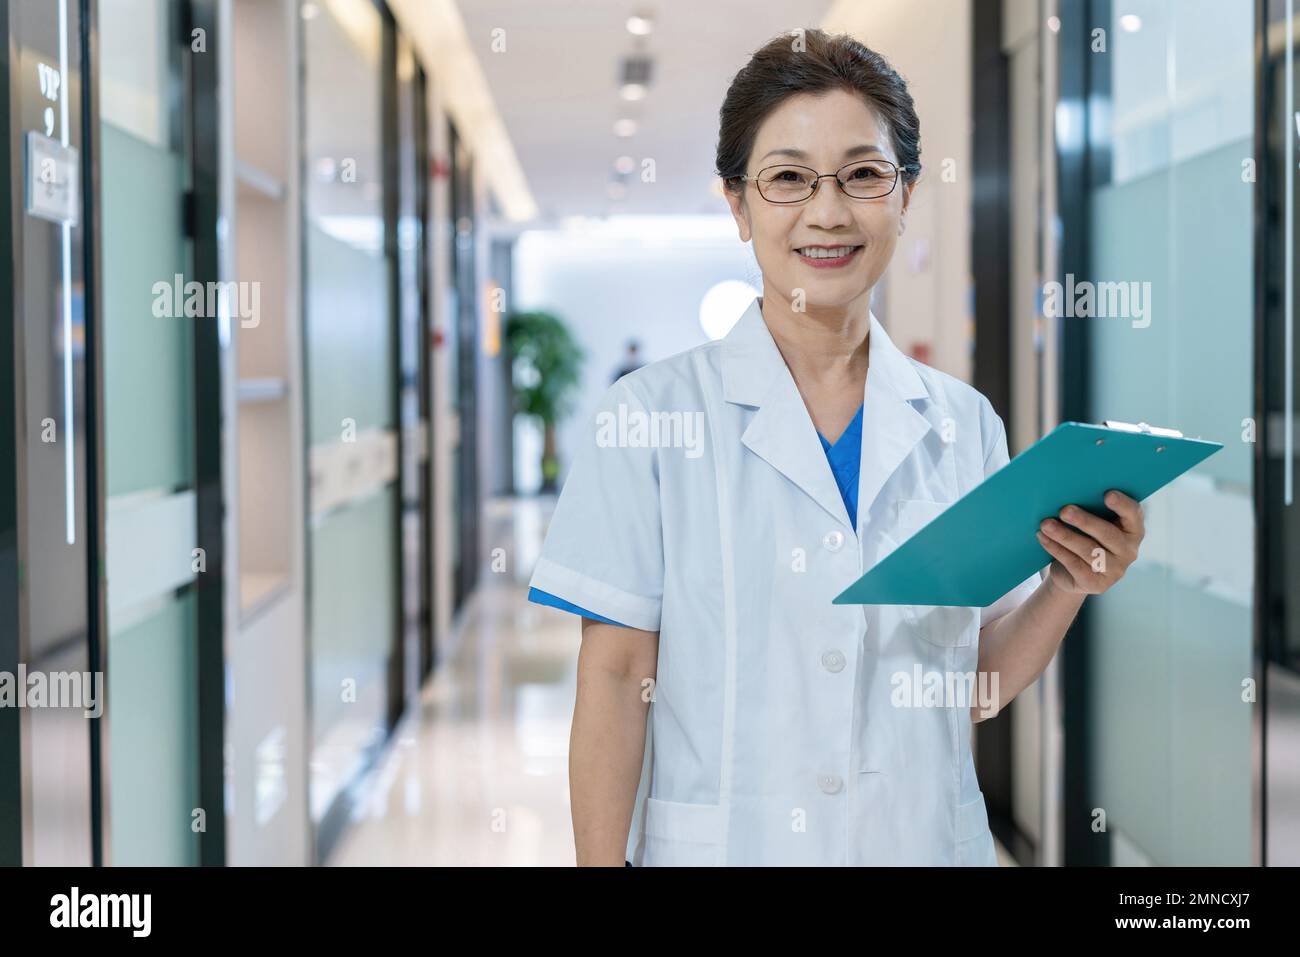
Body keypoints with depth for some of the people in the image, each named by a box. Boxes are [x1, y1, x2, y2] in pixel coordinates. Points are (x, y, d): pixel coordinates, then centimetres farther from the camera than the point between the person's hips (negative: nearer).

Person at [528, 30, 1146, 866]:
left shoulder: (964, 423, 0)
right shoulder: (651, 413, -8)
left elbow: (973, 688, 5)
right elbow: (617, 677, -8)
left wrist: (1068, 586, -10)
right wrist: (604, 861, -12)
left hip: (927, 839, 3)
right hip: (722, 843, -2)